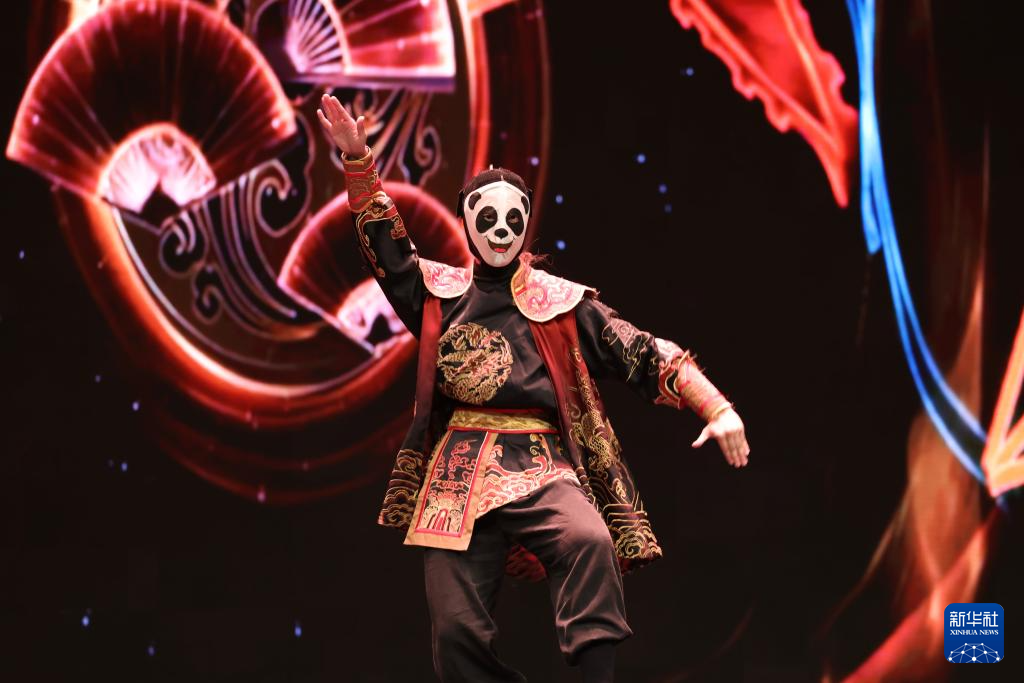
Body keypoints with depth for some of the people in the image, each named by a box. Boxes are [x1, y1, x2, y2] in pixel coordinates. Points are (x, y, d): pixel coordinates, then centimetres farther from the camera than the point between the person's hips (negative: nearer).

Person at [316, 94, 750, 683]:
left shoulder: (562, 304, 9)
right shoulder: (441, 294, 15)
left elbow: (643, 354, 6)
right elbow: (386, 246, 10)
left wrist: (718, 408, -3)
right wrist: (358, 160, -2)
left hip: (541, 466, -1)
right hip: (459, 475, 2)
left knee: (591, 542, -34)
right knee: (460, 631, -7)